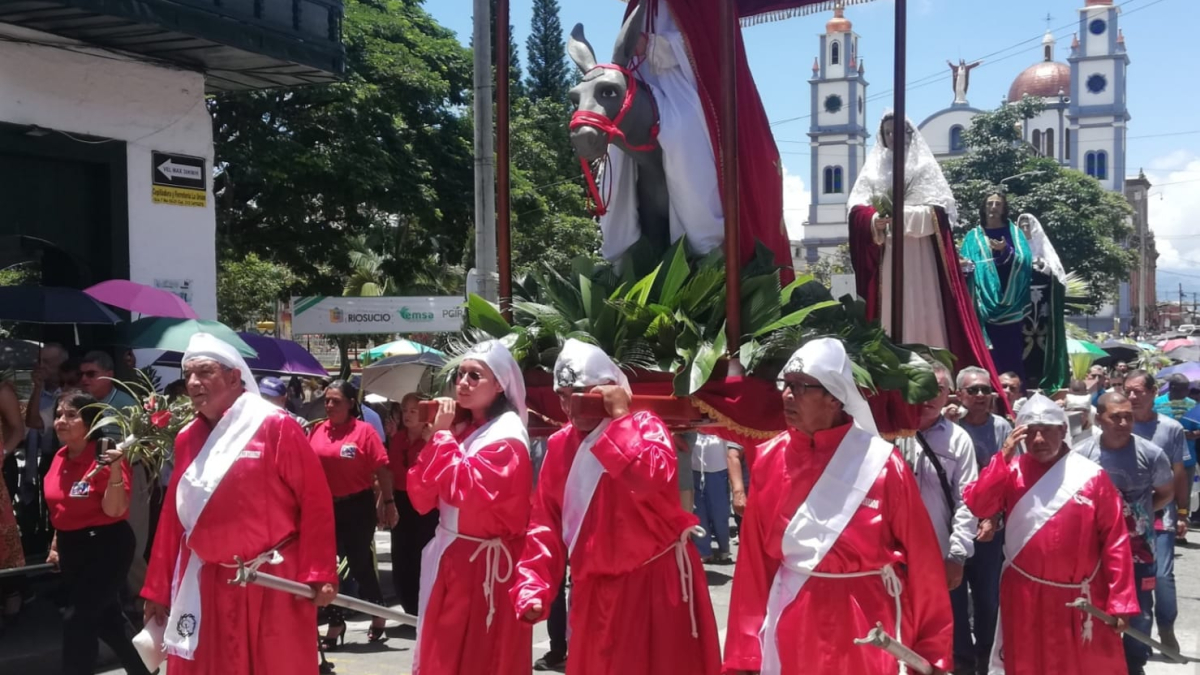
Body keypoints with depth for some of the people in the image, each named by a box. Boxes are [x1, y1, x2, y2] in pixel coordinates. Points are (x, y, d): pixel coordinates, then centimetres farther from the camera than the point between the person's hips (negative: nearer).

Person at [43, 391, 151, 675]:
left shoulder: (104, 458, -17)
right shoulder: (60, 459, 5)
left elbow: (114, 510, -22)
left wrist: (115, 470, -33)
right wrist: (56, 544, 21)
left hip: (106, 545, -8)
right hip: (71, 546, 8)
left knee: (77, 620, -10)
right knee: (105, 617, 18)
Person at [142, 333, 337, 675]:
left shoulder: (276, 427, -8)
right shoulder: (187, 439, 9)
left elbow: (315, 502, -11)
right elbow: (173, 514, 12)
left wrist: (319, 574, -17)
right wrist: (159, 589, 10)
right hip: (206, 585, 5)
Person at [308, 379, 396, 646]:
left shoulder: (364, 430, -9)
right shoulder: (317, 430, 4)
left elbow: (382, 469, -9)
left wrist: (388, 503, -11)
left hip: (357, 506, -4)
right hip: (325, 506, 4)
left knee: (360, 564, 5)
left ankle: (378, 616, 27)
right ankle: (335, 623, 19)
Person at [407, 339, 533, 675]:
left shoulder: (506, 438, -14)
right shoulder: (458, 429, 10)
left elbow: (465, 488, -27)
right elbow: (421, 497, 5)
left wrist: (443, 434, -16)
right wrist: (436, 437, -7)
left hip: (484, 565, -8)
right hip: (449, 556, 8)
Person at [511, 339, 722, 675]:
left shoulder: (645, 426, -7)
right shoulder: (560, 445, 7)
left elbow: (654, 477, -29)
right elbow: (546, 524, 5)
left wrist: (620, 417, -21)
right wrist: (533, 585, -6)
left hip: (656, 581, -5)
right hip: (597, 590, 5)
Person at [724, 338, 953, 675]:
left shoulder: (881, 463, -9)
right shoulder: (769, 459, -1)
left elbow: (921, 559, -5)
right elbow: (754, 561, 1)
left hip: (866, 625, -2)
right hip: (793, 627, 2)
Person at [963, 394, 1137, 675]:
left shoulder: (1092, 476, -7)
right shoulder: (1012, 470, -1)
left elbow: (1115, 541, -6)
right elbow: (978, 506, -14)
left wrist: (1120, 600, -9)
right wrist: (1003, 456, -19)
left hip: (1080, 599, -1)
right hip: (1025, 597, 2)